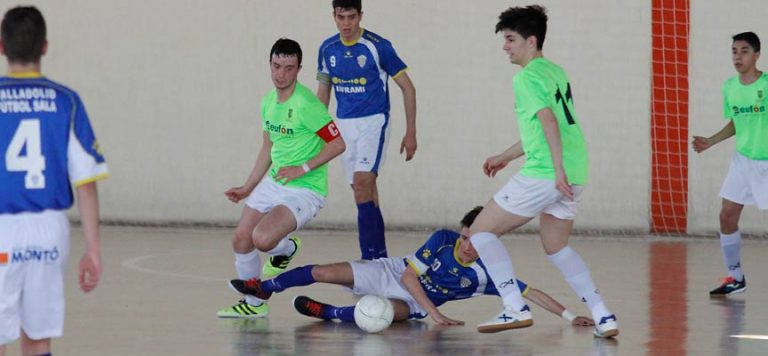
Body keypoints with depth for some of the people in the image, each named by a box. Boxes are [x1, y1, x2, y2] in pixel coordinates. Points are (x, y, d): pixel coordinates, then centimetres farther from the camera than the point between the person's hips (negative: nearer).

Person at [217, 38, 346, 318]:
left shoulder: (305, 104, -20)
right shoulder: (269, 101, 7)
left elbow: (337, 144, -18)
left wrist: (303, 168, -21)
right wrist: (247, 188, 21)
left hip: (305, 189, -8)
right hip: (272, 183, 8)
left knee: (262, 239, -26)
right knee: (241, 240, 3)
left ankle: (287, 248, 12)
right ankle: (253, 305, 24)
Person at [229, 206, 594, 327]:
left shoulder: (487, 275, -22)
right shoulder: (443, 240, -21)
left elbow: (530, 292, -23)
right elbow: (410, 274, -20)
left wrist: (569, 315, -33)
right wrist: (437, 315, -29)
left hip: (415, 301, -1)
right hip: (392, 273, 1)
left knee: (391, 311, -38)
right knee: (324, 273, -5)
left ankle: (326, 313, -19)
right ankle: (264, 288, 19)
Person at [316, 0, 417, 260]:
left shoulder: (378, 46, -11)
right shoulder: (327, 49, 4)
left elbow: (407, 87, -4)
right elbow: (323, 93, 17)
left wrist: (410, 133, -5)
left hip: (373, 122, -5)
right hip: (344, 125, 5)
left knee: (362, 183, -20)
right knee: (365, 191, 7)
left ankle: (370, 258, -20)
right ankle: (380, 257, 14)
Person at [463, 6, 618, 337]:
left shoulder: (527, 77, -8)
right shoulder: (555, 71, 19)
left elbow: (548, 121, -23)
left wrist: (559, 170, -30)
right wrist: (505, 156, 36)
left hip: (543, 174, -9)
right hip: (574, 174, 9)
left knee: (481, 231, 2)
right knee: (556, 247, 24)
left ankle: (516, 309, -6)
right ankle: (602, 316, 15)